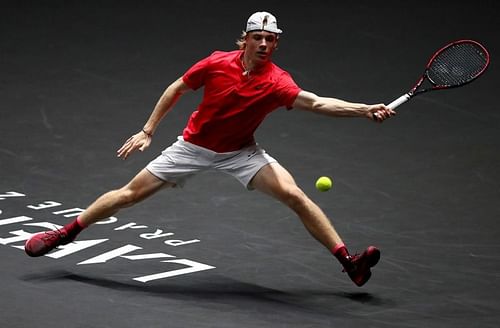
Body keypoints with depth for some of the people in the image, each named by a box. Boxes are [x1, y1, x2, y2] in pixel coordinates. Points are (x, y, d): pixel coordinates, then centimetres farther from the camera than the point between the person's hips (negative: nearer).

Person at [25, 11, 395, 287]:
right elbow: (177, 88, -4)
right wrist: (148, 131, -3)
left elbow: (316, 102, -39)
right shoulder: (217, 63, -20)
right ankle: (65, 233, 19)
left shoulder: (277, 82, -24)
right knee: (131, 193, 2)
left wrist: (365, 109, -53)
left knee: (294, 195, -19)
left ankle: (348, 262, -15)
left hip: (241, 152, -1)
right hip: (194, 147, 1)